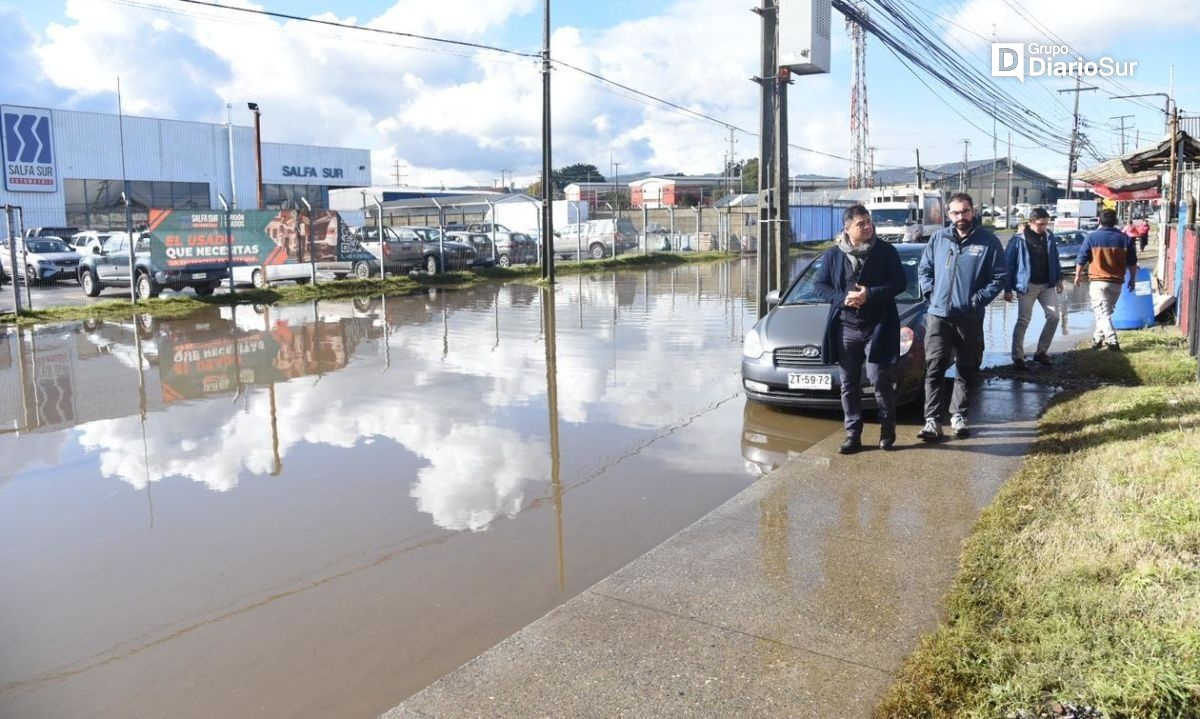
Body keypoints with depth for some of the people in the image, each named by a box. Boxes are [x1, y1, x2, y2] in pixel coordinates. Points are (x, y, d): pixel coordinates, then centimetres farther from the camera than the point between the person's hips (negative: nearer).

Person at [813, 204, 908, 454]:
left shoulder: (886, 251, -1)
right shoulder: (833, 254, 4)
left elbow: (900, 282, -2)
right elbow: (819, 284, 6)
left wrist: (871, 294, -15)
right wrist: (842, 299, -11)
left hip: (877, 328, -2)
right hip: (845, 328, 3)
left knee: (880, 380, -2)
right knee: (849, 384, 7)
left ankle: (887, 428, 19)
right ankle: (853, 434, 15)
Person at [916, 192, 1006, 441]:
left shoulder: (988, 241, -1)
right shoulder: (938, 238, 6)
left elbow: (999, 278, -1)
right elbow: (924, 269, 14)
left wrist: (978, 299, -10)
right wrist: (931, 293, 2)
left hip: (970, 318, 0)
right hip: (938, 315, 0)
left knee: (966, 369, 10)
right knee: (934, 367, -8)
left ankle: (958, 415, 23)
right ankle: (932, 420, -8)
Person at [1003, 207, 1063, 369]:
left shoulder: (1049, 237, 4)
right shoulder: (1019, 239, -12)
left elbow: (1054, 259, 16)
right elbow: (1008, 264, -9)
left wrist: (1058, 278, 12)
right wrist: (1007, 289, -10)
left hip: (1047, 285, 5)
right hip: (1027, 286, -5)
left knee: (1053, 317, 2)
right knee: (1023, 321, -1)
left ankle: (1041, 352, 15)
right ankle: (1018, 357, 5)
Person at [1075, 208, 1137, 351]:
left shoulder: (1092, 237, -6)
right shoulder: (1125, 238, 3)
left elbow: (1081, 259, -2)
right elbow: (1132, 263, 6)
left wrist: (1078, 276, 12)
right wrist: (1132, 279, 18)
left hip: (1097, 281, -4)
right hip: (1116, 282, 4)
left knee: (1102, 313, -5)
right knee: (1104, 311, 18)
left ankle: (1112, 341, -17)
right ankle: (1097, 338, 25)